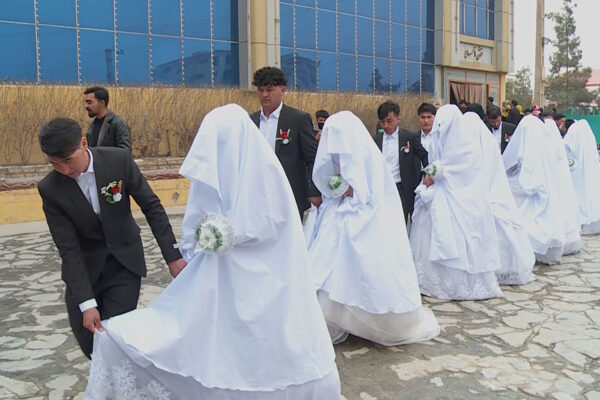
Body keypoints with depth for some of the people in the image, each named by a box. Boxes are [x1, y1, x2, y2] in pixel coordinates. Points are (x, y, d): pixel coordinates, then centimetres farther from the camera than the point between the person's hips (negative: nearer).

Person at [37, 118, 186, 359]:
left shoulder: (119, 160, -18)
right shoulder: (50, 189, -16)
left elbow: (151, 206, -10)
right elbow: (68, 249, -17)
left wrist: (173, 255, -12)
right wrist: (86, 302, -21)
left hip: (125, 262, -1)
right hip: (84, 267, 1)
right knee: (88, 339, 4)